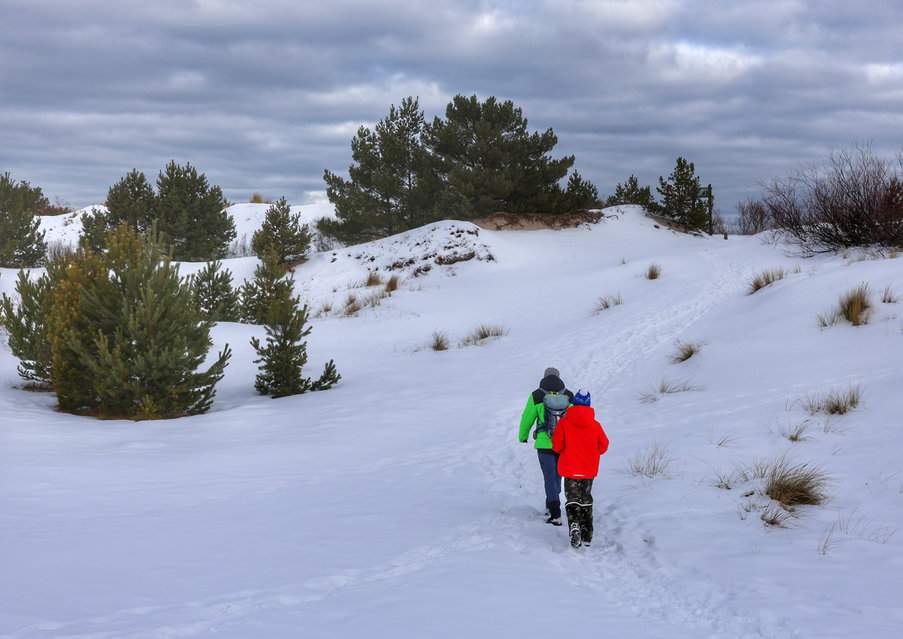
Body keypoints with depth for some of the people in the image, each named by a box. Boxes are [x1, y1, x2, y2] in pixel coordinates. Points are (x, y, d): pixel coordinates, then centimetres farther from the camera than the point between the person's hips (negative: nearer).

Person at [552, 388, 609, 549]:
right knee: (586, 500, 17)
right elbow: (603, 446, 4)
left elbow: (557, 446, -6)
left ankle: (574, 524, -25)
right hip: (589, 470, 2)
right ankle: (587, 535, 18)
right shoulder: (595, 425, -5)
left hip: (570, 468, -2)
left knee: (572, 499, 3)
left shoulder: (564, 423, -10)